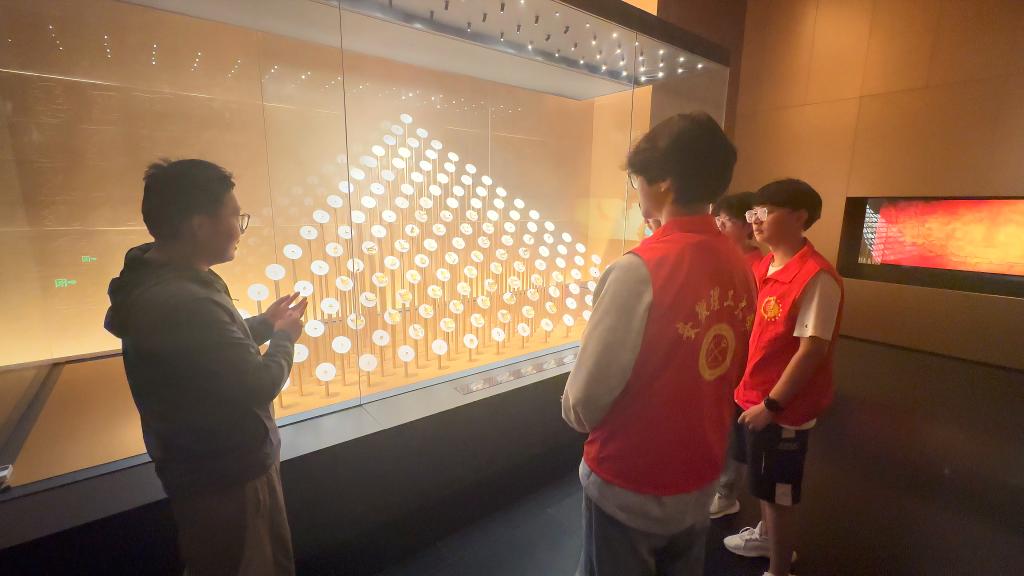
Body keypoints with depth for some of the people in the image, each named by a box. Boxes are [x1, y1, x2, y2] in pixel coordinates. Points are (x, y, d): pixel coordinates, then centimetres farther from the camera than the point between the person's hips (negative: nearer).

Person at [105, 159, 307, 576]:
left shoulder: (162, 283, 2)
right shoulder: (182, 304, -33)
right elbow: (259, 385, -27)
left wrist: (264, 323, 5)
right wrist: (284, 338, -9)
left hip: (212, 465, 10)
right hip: (225, 478, -9)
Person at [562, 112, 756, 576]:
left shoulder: (639, 269, -27)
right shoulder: (739, 268, -5)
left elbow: (585, 400, -22)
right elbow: (728, 372, 7)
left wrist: (580, 415, 0)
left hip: (629, 487, -6)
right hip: (701, 480, 6)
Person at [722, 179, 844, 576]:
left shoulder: (816, 277, -22)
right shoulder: (763, 268, 3)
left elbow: (812, 350, -22)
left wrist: (771, 404, -19)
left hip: (784, 406, -8)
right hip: (753, 394, 8)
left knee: (778, 491, 10)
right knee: (761, 479, 25)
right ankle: (767, 535, 49)